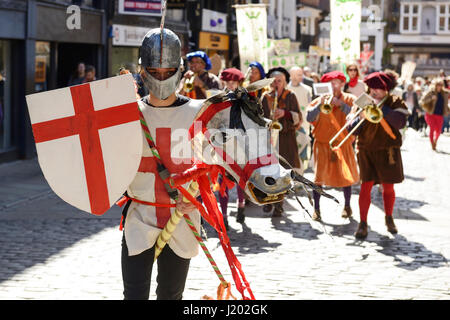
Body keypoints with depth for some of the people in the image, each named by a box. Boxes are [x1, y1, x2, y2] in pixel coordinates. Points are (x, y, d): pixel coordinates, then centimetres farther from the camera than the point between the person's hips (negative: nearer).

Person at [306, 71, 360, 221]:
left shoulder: (350, 99, 3)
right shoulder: (320, 100, 3)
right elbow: (309, 118, -10)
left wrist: (340, 104, -24)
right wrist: (320, 104, -22)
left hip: (343, 144, 0)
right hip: (323, 144, 0)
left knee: (346, 176, 1)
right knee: (319, 176, -7)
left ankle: (347, 206, 23)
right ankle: (316, 209, 6)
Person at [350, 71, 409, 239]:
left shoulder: (395, 102, 1)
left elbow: (400, 122, -18)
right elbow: (352, 129, -1)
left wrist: (382, 107, -20)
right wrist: (361, 118, -21)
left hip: (387, 151, 0)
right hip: (366, 150, 0)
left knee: (388, 187, 7)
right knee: (366, 185, -8)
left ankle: (389, 218, 29)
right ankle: (363, 224, -4)